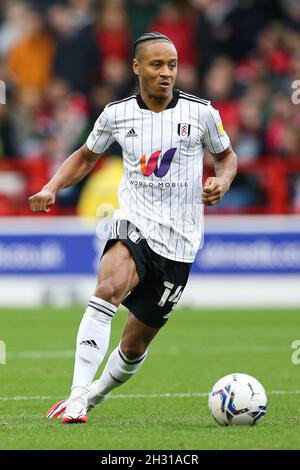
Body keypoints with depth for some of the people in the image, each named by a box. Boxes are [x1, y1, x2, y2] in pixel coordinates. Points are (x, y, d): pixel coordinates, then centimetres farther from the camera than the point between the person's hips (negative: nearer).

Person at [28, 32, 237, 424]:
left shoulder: (201, 113, -1)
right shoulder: (117, 114, 2)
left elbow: (226, 155, 16)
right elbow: (86, 157, 19)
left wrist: (223, 181, -6)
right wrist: (51, 189, 4)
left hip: (179, 243, 1)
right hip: (134, 225, -1)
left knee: (136, 343, 6)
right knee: (109, 288, -34)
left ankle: (93, 396, 36)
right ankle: (77, 395, -37)